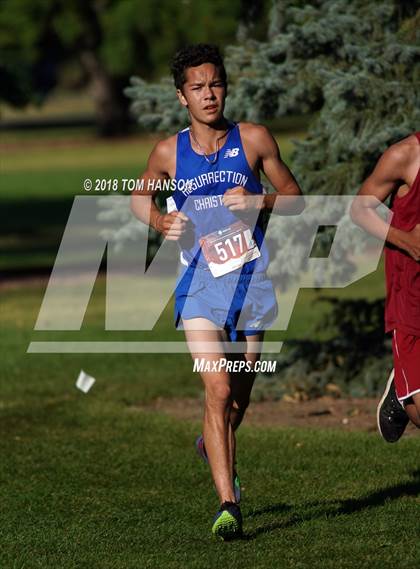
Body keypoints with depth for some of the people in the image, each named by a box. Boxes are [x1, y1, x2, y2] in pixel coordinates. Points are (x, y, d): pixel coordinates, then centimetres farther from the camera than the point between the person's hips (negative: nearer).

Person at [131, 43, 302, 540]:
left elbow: (294, 196, 6)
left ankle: (213, 446, 47)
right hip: (200, 285, -1)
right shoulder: (169, 153, -1)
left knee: (240, 392, 14)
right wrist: (160, 220, -4)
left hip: (251, 280, 2)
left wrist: (258, 201, -14)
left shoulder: (254, 140, -2)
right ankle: (228, 504, -15)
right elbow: (139, 197, 18)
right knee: (218, 390, -15)